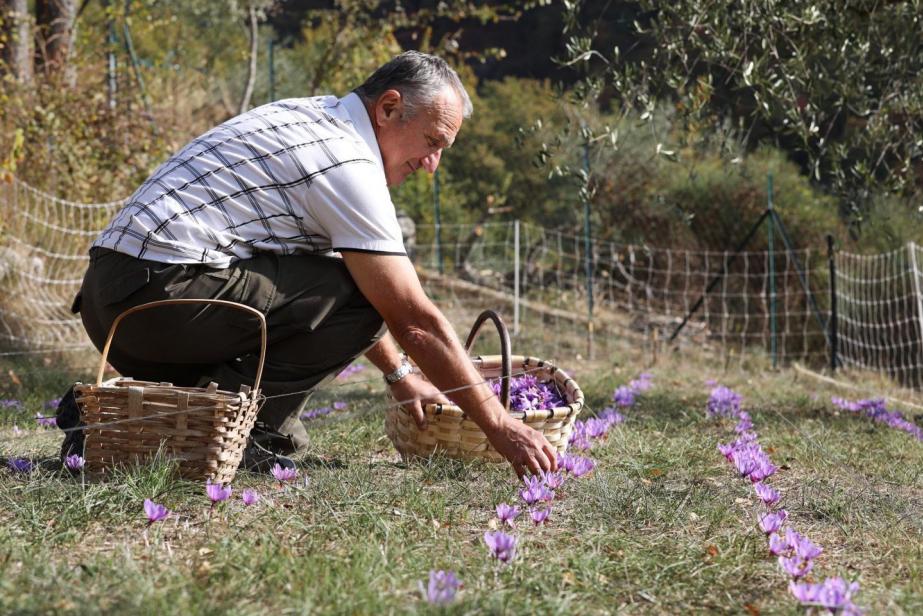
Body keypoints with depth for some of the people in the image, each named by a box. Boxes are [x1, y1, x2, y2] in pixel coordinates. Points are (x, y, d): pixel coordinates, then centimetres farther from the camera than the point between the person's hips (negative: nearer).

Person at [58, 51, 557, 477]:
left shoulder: (306, 118, 19)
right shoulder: (348, 164, -10)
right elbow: (415, 321, -9)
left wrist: (400, 376, 31)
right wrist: (498, 426, -3)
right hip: (159, 293, -10)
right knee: (359, 303, -11)